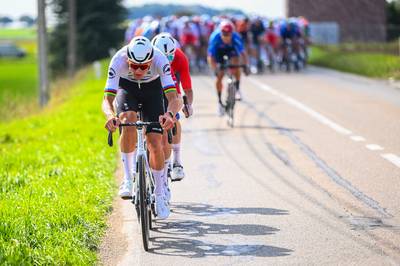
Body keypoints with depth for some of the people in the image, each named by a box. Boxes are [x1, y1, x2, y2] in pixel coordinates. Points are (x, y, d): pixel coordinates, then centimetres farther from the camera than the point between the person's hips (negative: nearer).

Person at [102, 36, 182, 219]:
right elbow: (107, 100, -39)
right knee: (129, 119, -33)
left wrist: (170, 114, -65)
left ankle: (159, 195, 7)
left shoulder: (160, 60, -37)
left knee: (155, 142, -12)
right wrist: (110, 116, -61)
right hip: (126, 87, 0)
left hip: (152, 89, 0)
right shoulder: (118, 61, -36)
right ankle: (127, 177, -20)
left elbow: (174, 98, -43)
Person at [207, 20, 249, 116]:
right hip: (219, 51, -1)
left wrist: (246, 66, -50)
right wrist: (215, 69, -51)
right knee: (219, 77, -7)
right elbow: (210, 57, -37)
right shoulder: (214, 37, -37)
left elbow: (242, 52, -36)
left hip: (231, 50, 1)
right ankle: (220, 102, 7)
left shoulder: (236, 37, -35)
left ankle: (237, 89, -8)